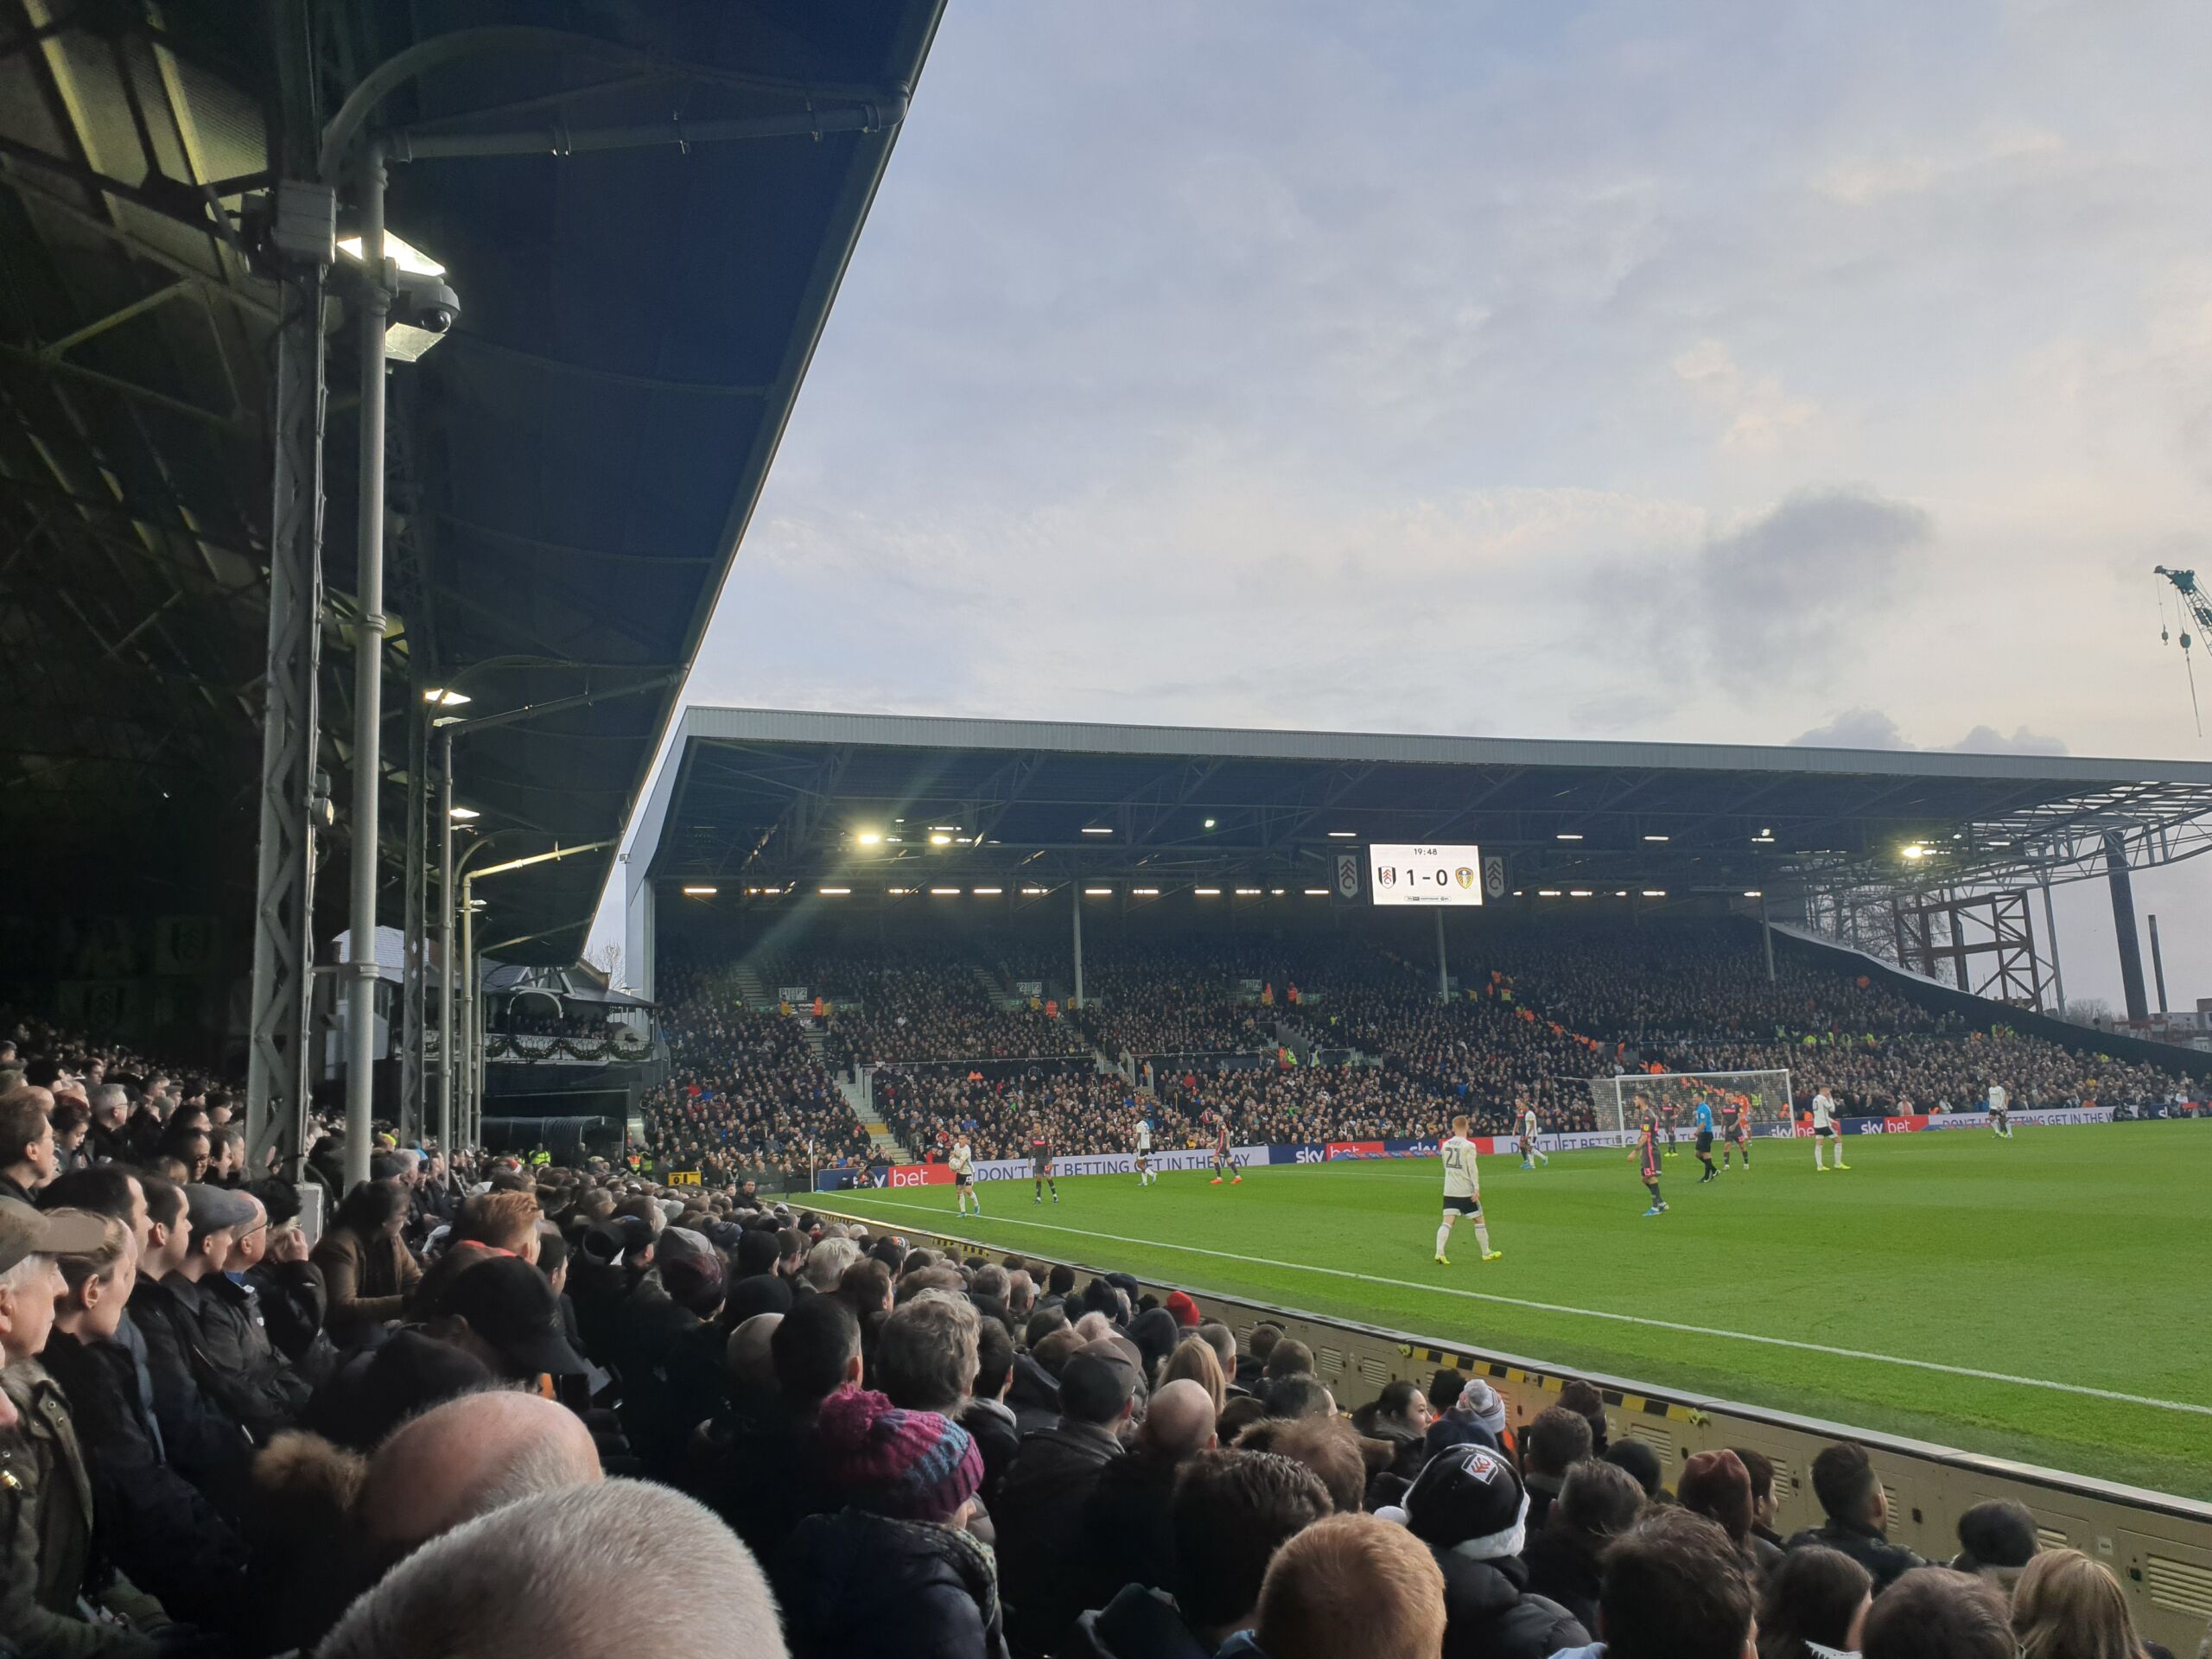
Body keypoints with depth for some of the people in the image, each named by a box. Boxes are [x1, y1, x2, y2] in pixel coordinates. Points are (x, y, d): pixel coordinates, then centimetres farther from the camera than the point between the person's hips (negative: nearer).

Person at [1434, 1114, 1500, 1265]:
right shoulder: (1468, 1146, -11)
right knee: (1479, 1220, 12)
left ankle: (1439, 1253, -17)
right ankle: (1486, 1253, 22)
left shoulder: (1446, 1145, 6)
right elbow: (1472, 1168, -15)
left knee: (1447, 1222, -1)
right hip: (1466, 1191, -4)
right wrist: (1477, 1188, -13)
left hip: (1449, 1191, 4)